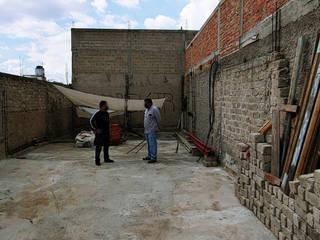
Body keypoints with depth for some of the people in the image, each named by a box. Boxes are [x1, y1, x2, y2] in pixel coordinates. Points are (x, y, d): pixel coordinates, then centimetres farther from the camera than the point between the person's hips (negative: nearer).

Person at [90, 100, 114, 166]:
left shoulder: (107, 113, 11)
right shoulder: (97, 113, -11)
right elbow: (91, 121, -12)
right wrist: (95, 129, -16)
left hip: (106, 132, 8)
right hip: (100, 132, -7)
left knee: (106, 145, 13)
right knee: (98, 147, -5)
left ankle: (106, 159, 24)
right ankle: (97, 161, 1)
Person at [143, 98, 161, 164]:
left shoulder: (154, 109, -14)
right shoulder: (147, 110, 13)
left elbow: (158, 119, -9)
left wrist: (158, 127, 1)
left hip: (152, 130, -9)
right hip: (147, 130, 9)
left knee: (152, 144, -9)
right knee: (149, 144, 15)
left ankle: (153, 158, -7)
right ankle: (149, 156, 24)